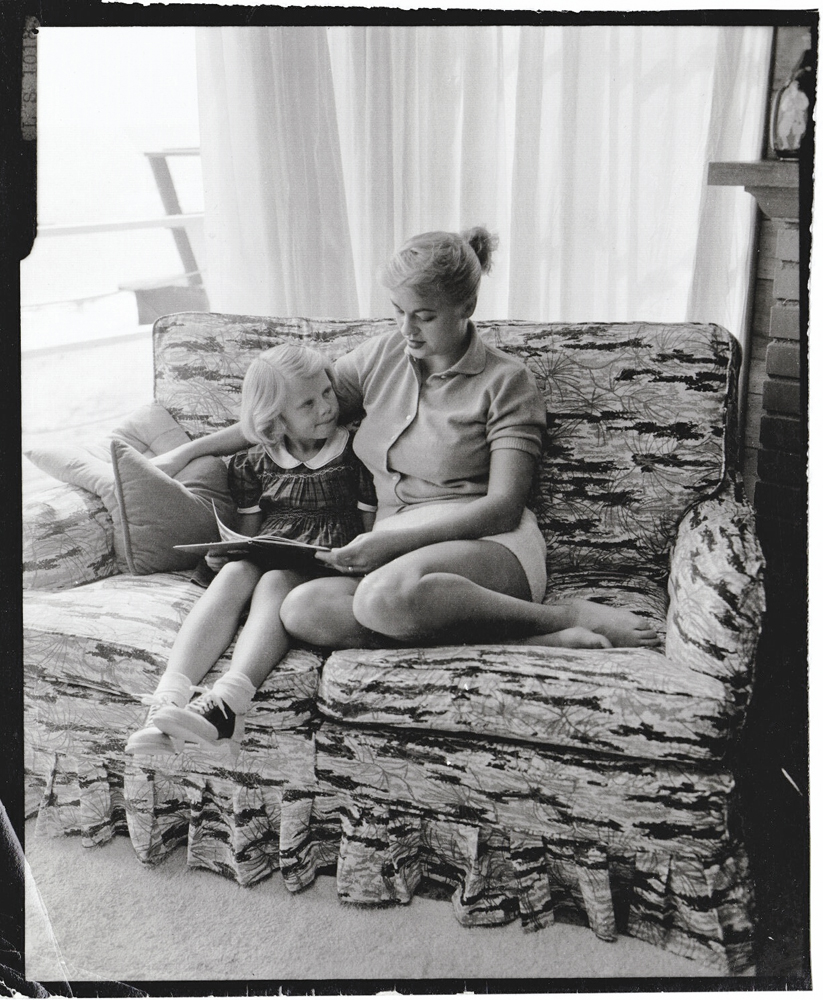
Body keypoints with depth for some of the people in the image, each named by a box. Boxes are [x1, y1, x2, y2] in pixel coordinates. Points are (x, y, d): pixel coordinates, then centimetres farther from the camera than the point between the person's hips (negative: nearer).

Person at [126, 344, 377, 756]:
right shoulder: (253, 463, 16)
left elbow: (375, 532, 7)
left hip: (329, 568, -3)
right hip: (266, 557, 3)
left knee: (275, 581, -35)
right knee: (234, 573, -31)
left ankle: (225, 703, -57)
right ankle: (168, 700, -48)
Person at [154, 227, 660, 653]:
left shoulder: (505, 380, 1)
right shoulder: (380, 357, 16)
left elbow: (503, 506, -9)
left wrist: (390, 541, -19)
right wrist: (189, 451, 18)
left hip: (488, 546, -5)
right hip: (396, 552, 5)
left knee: (388, 593, -40)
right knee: (303, 610, -29)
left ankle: (571, 615, -19)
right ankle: (531, 636, -28)